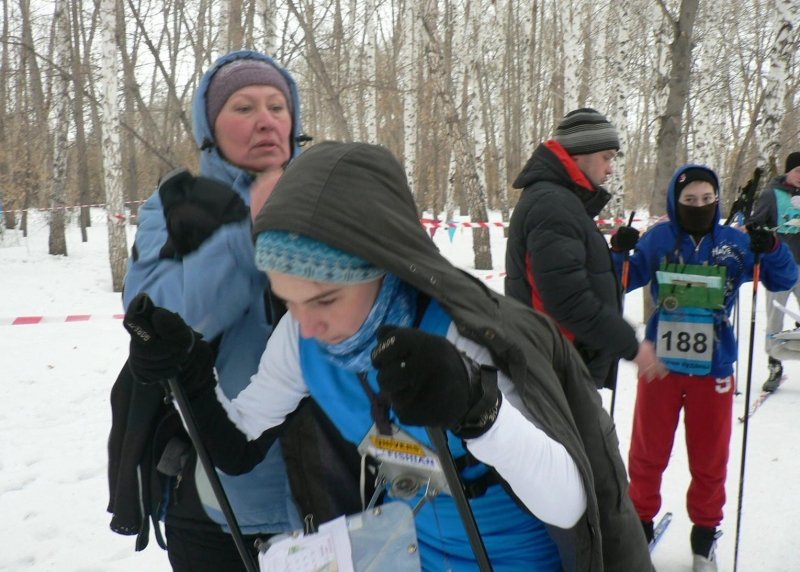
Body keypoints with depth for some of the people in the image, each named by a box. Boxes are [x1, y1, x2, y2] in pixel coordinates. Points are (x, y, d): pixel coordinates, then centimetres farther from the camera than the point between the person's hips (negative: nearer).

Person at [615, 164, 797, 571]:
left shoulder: (735, 243, -3)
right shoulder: (658, 239, -4)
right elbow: (627, 278, 6)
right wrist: (619, 254, -15)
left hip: (713, 368, 1)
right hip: (660, 363, 0)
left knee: (710, 458, 13)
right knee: (648, 451, 12)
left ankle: (705, 533, 32)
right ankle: (641, 521, 32)